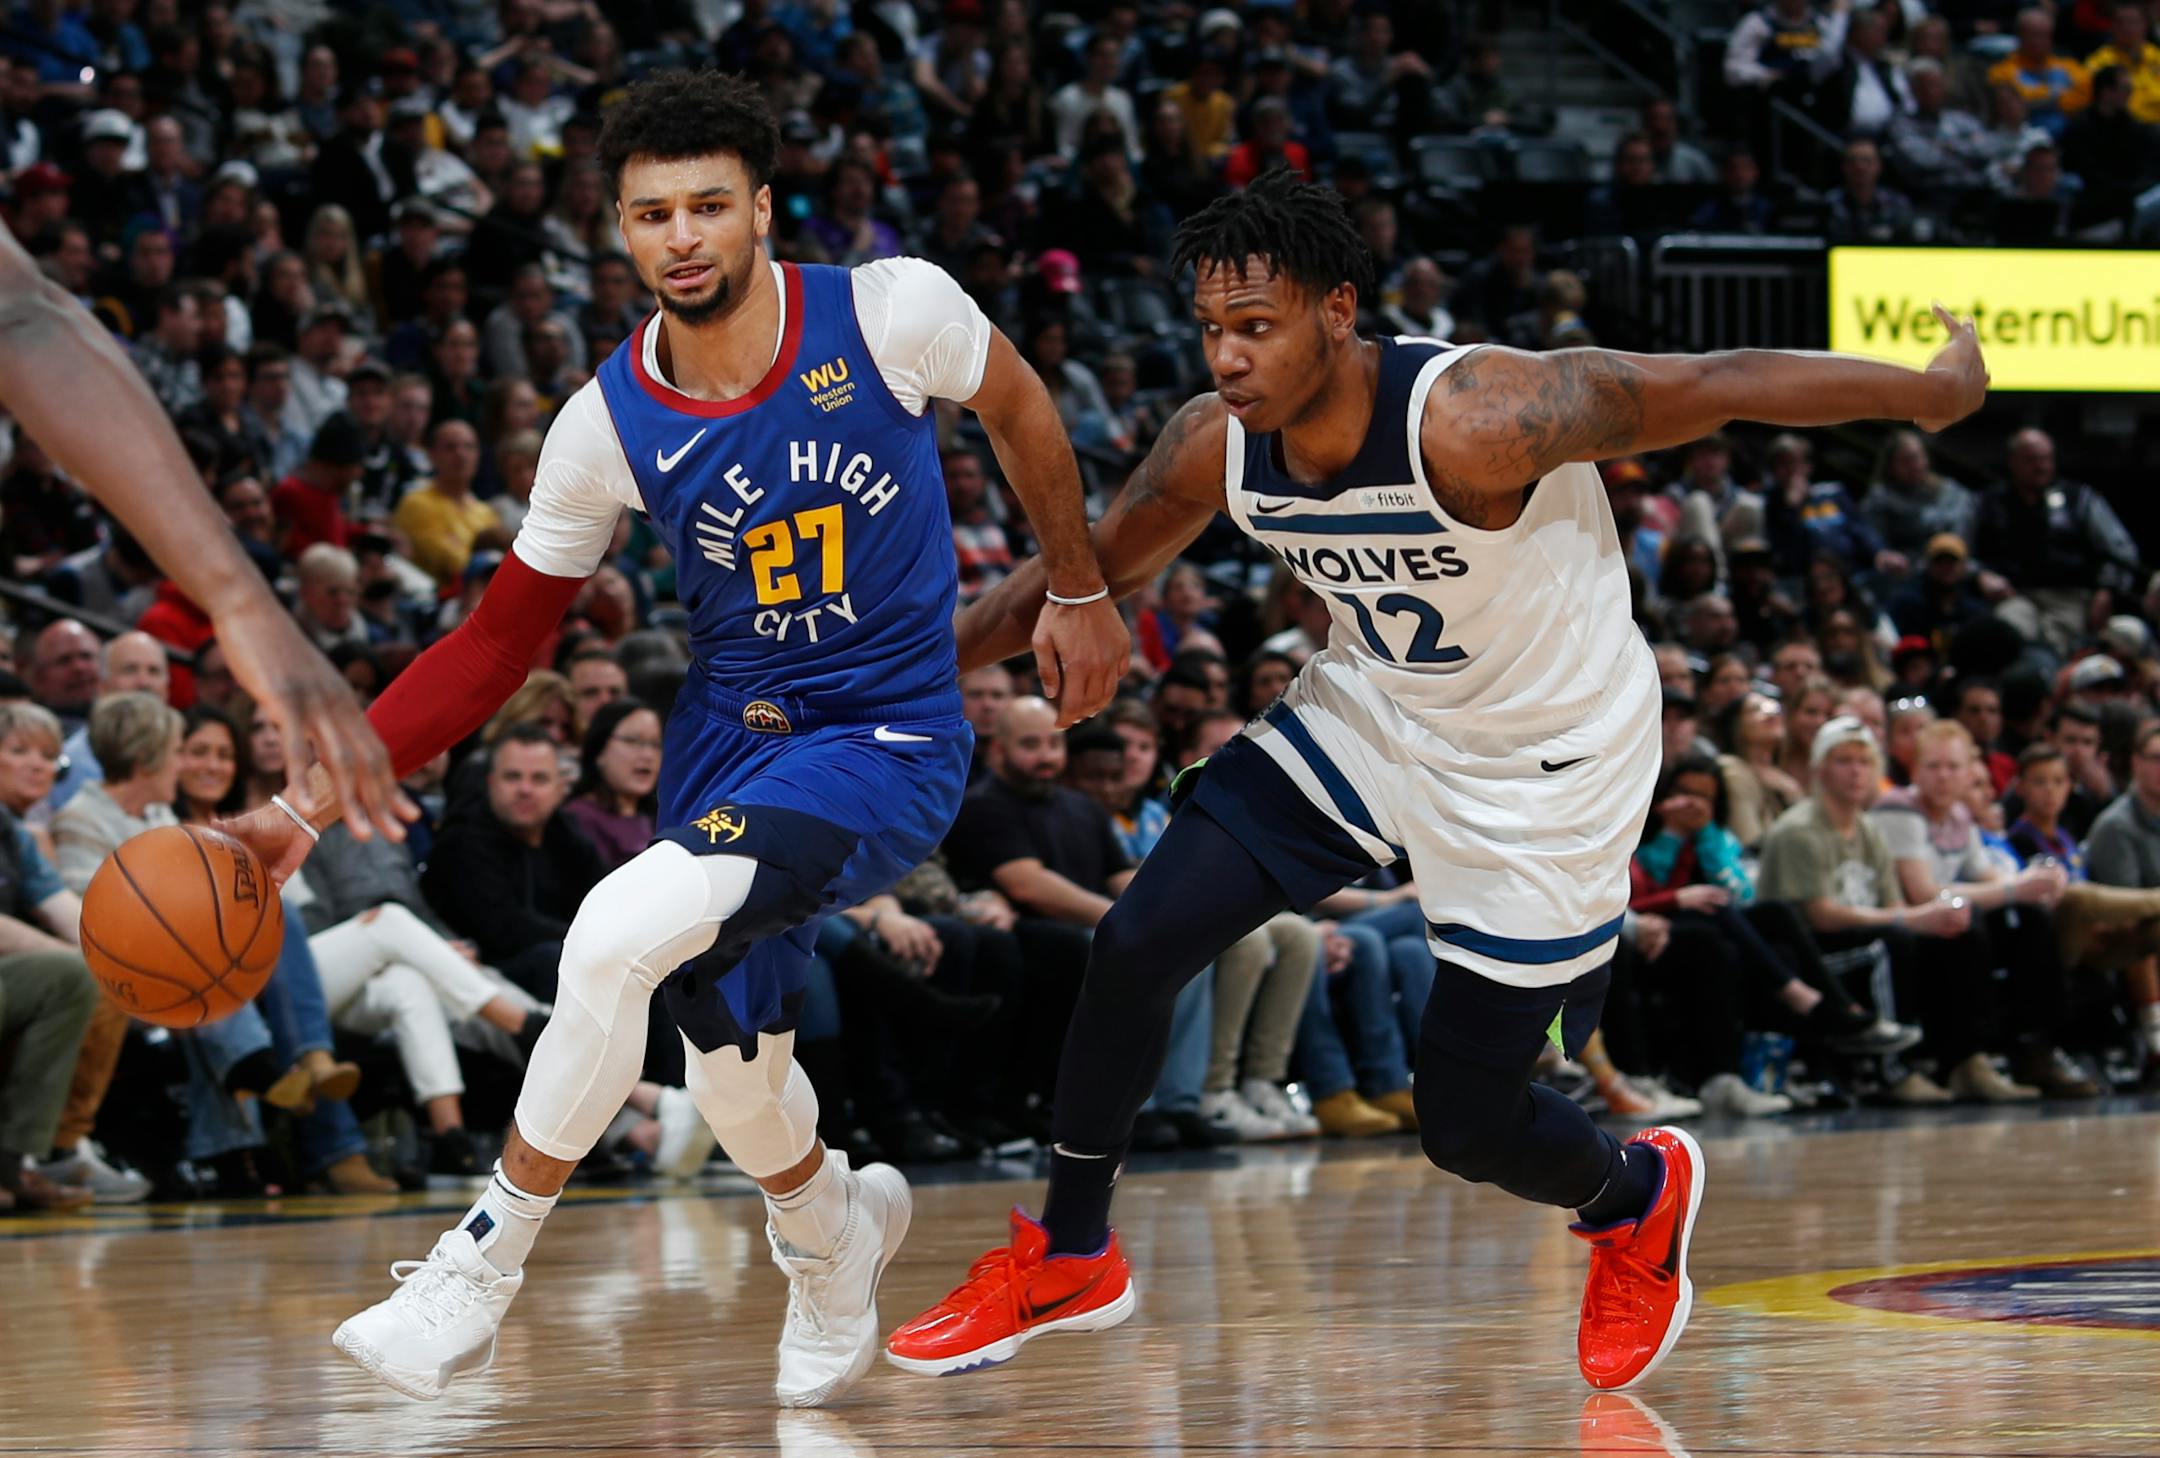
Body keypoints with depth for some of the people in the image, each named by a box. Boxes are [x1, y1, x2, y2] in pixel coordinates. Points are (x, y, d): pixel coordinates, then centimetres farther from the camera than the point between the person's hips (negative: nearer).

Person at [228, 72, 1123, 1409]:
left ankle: (482, 1269, -11)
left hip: (887, 748, -5)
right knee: (732, 1065, 11)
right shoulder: (609, 424, -7)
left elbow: (1020, 410, 7)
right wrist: (313, 805, -7)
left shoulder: (892, 314, -15)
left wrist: (1082, 595, 17)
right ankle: (833, 1232, 49)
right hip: (731, 736, 5)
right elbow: (496, 647, 1)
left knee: (619, 933, -26)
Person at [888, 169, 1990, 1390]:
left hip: (1548, 766, -5)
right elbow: (1090, 573, 2)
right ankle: (1070, 1259, 15)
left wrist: (1936, 390, -14)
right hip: (1375, 712, 5)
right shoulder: (1216, 446, -17)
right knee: (1137, 944, -6)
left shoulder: (1473, 419, -36)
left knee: (1467, 1126, 1)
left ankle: (1636, 1197, 37)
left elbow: (1716, 385, -25)